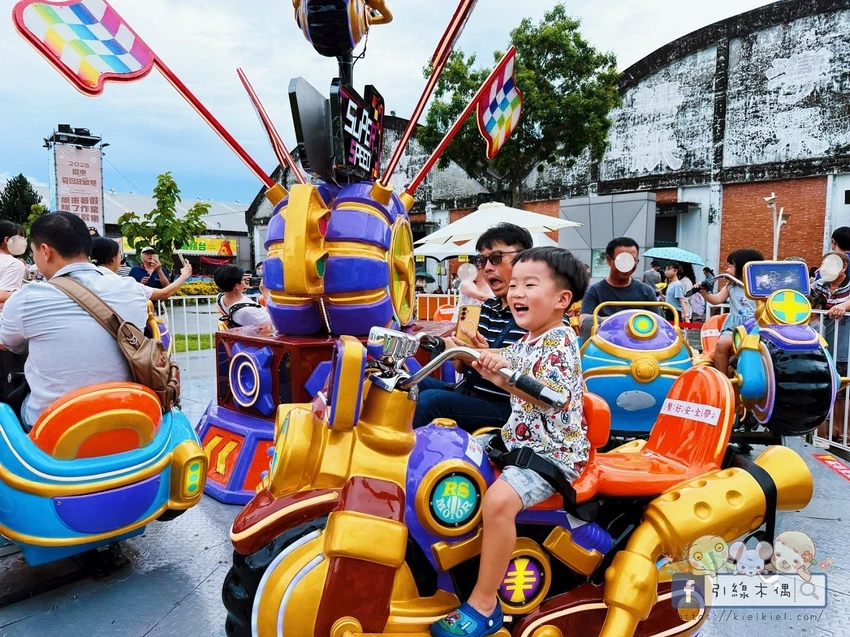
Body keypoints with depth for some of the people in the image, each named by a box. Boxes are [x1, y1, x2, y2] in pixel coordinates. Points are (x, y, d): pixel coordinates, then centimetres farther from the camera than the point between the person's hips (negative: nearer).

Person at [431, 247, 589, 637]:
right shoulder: (523, 344, 10)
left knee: (498, 499, -31)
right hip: (518, 442, 10)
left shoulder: (560, 342, -18)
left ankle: (483, 605, -15)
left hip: (554, 451, -10)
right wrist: (485, 359, 7)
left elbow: (556, 398, -33)